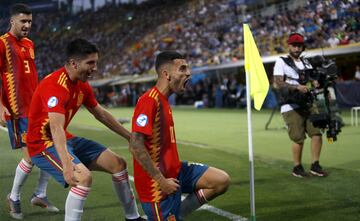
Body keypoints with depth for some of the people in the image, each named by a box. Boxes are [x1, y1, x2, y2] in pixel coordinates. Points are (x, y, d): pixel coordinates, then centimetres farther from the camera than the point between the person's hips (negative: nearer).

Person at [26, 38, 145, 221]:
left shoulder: (82, 85, 3)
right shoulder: (55, 85, -26)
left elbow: (102, 114, 17)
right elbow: (56, 128, -38)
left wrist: (130, 137, 21)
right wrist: (67, 165, -50)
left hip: (66, 139, 9)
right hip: (44, 144, -9)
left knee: (118, 164, 7)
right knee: (84, 177, -32)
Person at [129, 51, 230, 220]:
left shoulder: (163, 100, 11)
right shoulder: (150, 100, -19)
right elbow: (135, 146, -26)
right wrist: (161, 180, -23)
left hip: (174, 171, 9)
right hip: (159, 183, -9)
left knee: (222, 180, 1)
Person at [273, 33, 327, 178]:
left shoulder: (306, 63, 19)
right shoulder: (281, 62, -1)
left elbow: (313, 79, 17)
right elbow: (278, 83, -12)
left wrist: (316, 83, -8)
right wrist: (297, 87, -22)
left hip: (308, 104, 6)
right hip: (291, 107, -6)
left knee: (317, 133, -3)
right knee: (298, 138, -6)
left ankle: (315, 166, 8)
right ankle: (297, 168, 10)